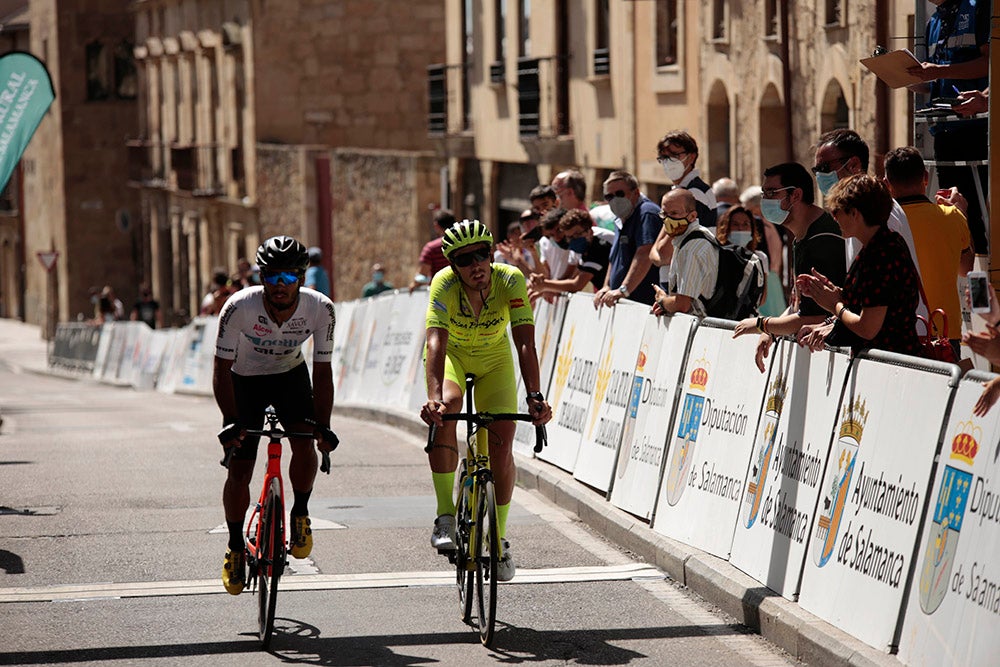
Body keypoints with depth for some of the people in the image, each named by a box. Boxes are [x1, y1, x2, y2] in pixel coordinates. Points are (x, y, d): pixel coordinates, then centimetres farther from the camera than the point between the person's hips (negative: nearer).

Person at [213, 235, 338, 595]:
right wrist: (230, 421, -33)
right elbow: (222, 368, -23)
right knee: (239, 471, -7)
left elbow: (322, 371, -18)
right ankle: (235, 546, 16)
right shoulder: (240, 307, -32)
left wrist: (323, 424, -29)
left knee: (305, 444, -25)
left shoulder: (320, 309, -27)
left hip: (291, 375, 1)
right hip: (245, 380, -1)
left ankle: (300, 513, 2)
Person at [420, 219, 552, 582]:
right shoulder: (444, 284, -31)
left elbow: (525, 343, -37)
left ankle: (499, 537, 6)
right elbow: (436, 343, -42)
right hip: (452, 354, -1)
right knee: (444, 414, -32)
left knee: (502, 442, -13)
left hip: (494, 358, 1)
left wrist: (535, 397, -50)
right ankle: (445, 516, -23)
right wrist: (434, 398, -57)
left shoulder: (510, 280, -29)